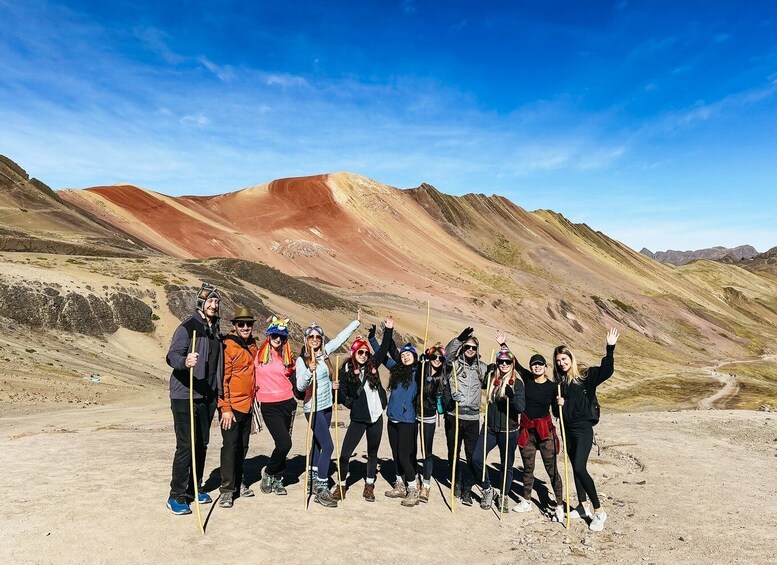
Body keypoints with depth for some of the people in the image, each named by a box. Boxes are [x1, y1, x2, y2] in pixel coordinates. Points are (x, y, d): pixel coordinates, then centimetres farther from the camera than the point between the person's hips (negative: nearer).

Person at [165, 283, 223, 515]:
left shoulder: (215, 330, 13)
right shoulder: (187, 327, -10)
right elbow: (172, 355, -21)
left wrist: (217, 392, 21)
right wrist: (184, 361, -43)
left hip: (207, 398, 7)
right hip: (185, 396, -7)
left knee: (201, 445, 13)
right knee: (186, 446, -4)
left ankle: (193, 489, 27)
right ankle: (176, 496, 9)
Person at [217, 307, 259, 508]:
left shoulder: (252, 346, 10)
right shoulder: (228, 346, -12)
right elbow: (222, 379, -14)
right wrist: (225, 408, -17)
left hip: (247, 406, 7)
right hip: (231, 407, -7)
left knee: (243, 446, 15)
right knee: (230, 446, -3)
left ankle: (238, 482, 29)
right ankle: (227, 489, 6)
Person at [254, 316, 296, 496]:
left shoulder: (287, 357, 8)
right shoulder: (259, 355, -3)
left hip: (287, 403, 4)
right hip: (269, 405, -4)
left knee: (283, 444, 7)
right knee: (284, 443, -11)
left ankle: (277, 479, 24)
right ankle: (268, 473, 15)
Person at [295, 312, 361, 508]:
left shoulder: (324, 353, 2)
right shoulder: (302, 360, -14)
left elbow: (341, 337, 11)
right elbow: (300, 386, -23)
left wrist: (357, 322, 17)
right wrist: (310, 371, -40)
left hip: (326, 406, 7)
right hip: (313, 409, -7)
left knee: (318, 443, 19)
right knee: (328, 446, -11)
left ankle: (314, 477, 35)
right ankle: (322, 488, -4)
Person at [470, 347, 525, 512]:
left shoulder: (517, 382, -10)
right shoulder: (491, 378, 2)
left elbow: (521, 407, -20)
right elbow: (482, 385, 24)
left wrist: (512, 395, -36)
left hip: (508, 430, -3)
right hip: (489, 428, 4)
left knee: (507, 465, 10)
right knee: (476, 459, -4)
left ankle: (505, 495, 33)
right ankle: (488, 489, 19)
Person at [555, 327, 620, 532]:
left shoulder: (585, 375, -8)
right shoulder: (559, 381, 9)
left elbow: (606, 371, -24)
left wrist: (610, 349, -33)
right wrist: (559, 404, -6)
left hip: (583, 428, -6)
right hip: (568, 429, 7)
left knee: (580, 468, -14)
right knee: (575, 468, 14)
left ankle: (599, 511, -1)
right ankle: (582, 506, 29)